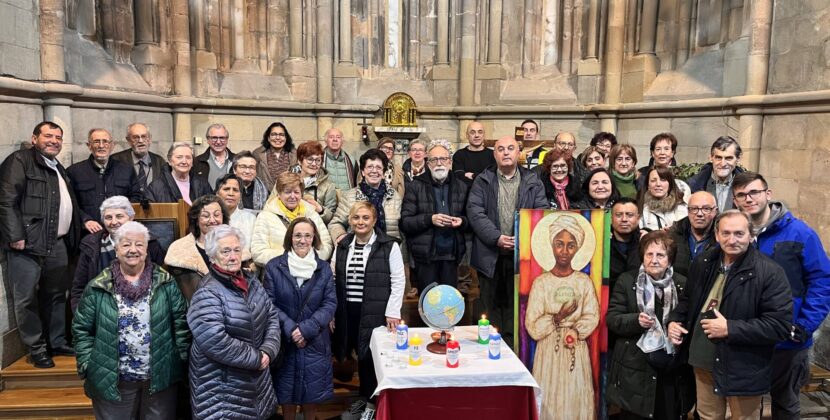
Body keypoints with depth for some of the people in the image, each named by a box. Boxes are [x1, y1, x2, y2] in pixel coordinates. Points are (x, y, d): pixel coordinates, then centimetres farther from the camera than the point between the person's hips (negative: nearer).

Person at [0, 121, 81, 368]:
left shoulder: (59, 169, 21)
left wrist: (72, 236, 15)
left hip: (57, 244, 8)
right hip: (28, 243, -8)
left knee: (56, 295, 14)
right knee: (27, 298, 0)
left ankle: (57, 343, 24)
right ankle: (36, 350, 9)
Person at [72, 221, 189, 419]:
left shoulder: (165, 283, -2)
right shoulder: (98, 287, -1)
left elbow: (181, 323, -1)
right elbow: (82, 329, 3)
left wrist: (181, 361, -5)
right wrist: (88, 366, -3)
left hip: (161, 377, 0)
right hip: (112, 380, 0)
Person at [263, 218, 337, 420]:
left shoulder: (324, 268, 1)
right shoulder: (274, 267, -4)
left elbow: (330, 303, -5)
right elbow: (269, 304, -8)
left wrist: (306, 328, -16)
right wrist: (290, 329, -19)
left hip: (315, 341, 1)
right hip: (284, 341, -1)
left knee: (313, 390, 12)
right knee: (287, 390, 10)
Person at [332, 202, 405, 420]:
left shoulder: (389, 246, -4)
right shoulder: (342, 246, 10)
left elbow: (398, 281, -6)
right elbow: (333, 280, 11)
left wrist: (392, 313, -11)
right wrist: (331, 311, 7)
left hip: (376, 311, -4)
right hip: (348, 311, 4)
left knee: (374, 354, -2)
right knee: (361, 354, 10)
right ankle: (365, 396, 29)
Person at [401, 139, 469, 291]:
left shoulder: (461, 186, 8)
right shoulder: (416, 186, 0)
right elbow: (404, 222, -5)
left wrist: (462, 221, -8)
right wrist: (429, 219, -19)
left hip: (451, 255, 2)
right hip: (425, 255, -2)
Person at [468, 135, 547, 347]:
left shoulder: (533, 182, 9)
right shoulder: (482, 181, 6)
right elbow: (475, 213, -4)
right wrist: (496, 237, -15)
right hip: (490, 255, 0)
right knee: (492, 307, 8)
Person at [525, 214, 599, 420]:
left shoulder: (584, 281, -1)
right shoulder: (541, 282, -6)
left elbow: (592, 317, -3)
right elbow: (532, 327, -8)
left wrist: (575, 331, -20)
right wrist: (557, 318, -19)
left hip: (576, 350, 1)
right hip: (549, 350, -1)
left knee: (576, 397, 8)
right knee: (549, 398, 6)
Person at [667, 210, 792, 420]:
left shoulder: (770, 272, -17)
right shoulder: (703, 263, 3)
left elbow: (781, 324, -21)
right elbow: (688, 299, 18)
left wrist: (730, 328, -24)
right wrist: (675, 320, 0)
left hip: (743, 370, -5)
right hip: (704, 362, 5)